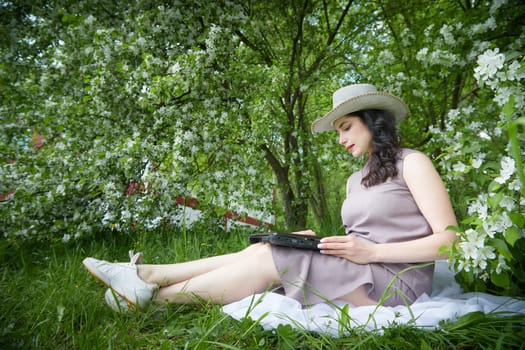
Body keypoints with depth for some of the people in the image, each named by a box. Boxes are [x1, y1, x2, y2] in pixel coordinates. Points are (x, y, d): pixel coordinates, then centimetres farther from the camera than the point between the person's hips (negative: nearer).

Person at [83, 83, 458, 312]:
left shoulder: (412, 163, -5)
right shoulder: (357, 180, 17)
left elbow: (448, 241, -11)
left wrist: (371, 251, -20)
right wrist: (319, 241, -4)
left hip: (394, 281, -6)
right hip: (360, 271, 7)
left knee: (267, 261, -22)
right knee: (261, 250, -14)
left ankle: (154, 295, -11)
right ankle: (147, 276, -11)